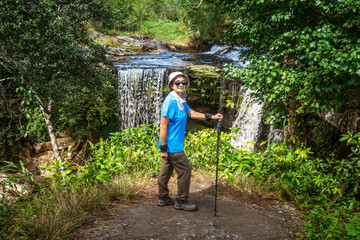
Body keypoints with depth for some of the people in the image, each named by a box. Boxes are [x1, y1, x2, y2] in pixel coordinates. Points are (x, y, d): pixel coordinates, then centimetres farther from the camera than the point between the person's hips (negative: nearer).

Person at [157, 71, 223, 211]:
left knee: (166, 169, 17)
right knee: (185, 169, 0)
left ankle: (163, 198, 31)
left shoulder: (180, 100, 10)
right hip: (172, 145, -9)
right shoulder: (171, 101, -20)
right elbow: (163, 126, -21)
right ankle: (181, 201, 14)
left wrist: (211, 117, 11)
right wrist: (163, 148, -20)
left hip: (174, 143, 9)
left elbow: (191, 113, 18)